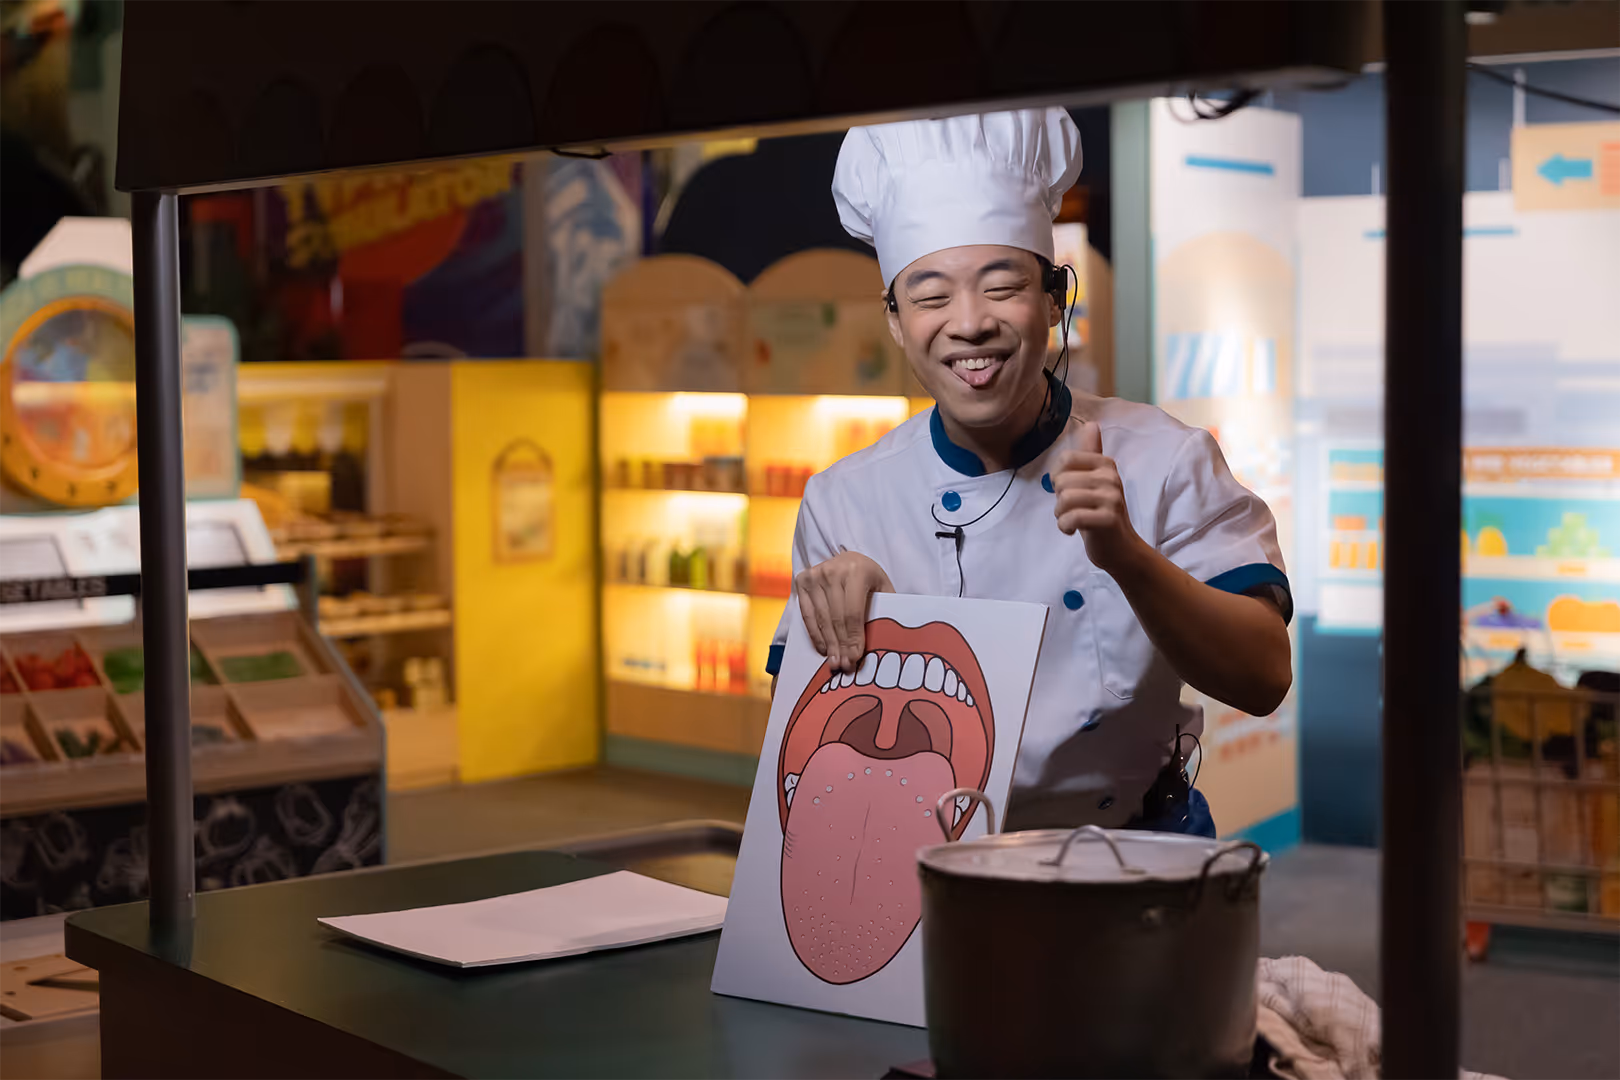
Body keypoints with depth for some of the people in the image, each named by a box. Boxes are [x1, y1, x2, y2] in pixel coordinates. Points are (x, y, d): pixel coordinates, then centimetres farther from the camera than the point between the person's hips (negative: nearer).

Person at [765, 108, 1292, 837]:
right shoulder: (843, 501, 2)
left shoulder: (1160, 461, -1)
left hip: (1131, 858, 0)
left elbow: (1264, 679, -9)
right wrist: (831, 625, -15)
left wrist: (1127, 556, -23)